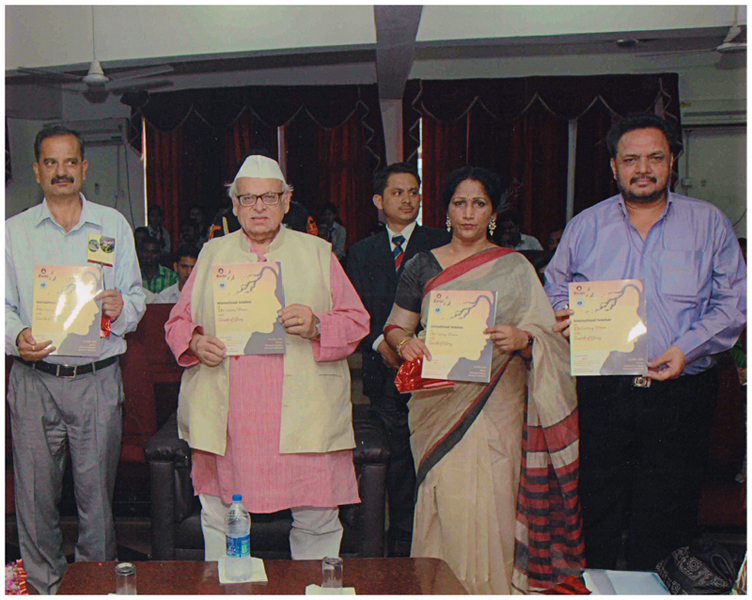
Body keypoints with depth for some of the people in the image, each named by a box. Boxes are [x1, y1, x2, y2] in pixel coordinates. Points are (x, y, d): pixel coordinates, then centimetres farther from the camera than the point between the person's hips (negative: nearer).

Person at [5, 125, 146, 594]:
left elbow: (135, 294, 9)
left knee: (98, 491, 5)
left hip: (98, 379, 0)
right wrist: (17, 337, -15)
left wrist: (121, 308, -14)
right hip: (33, 379, 1)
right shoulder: (15, 231, 8)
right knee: (35, 493, 7)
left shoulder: (114, 225, 8)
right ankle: (44, 586, 26)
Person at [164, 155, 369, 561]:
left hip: (303, 413, -1)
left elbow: (356, 321, 7)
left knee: (317, 520, 2)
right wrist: (195, 342, -4)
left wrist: (316, 326, -13)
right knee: (218, 520, 10)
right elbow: (177, 322, 18)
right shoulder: (212, 254, 15)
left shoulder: (318, 253, 10)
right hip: (225, 418, 2)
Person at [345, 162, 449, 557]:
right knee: (398, 462, 7)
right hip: (385, 375, 2)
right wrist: (380, 342, -10)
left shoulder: (440, 244, 5)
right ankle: (401, 548, 21)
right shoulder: (361, 253, 13)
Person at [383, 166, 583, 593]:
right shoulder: (422, 266, 9)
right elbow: (395, 325, 11)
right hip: (439, 404, 1)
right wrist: (405, 343, -12)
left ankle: (492, 586, 17)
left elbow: (548, 338, 3)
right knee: (448, 505, -2)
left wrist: (522, 339, -19)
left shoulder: (516, 269, 6)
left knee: (489, 502, -2)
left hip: (497, 405, 0)